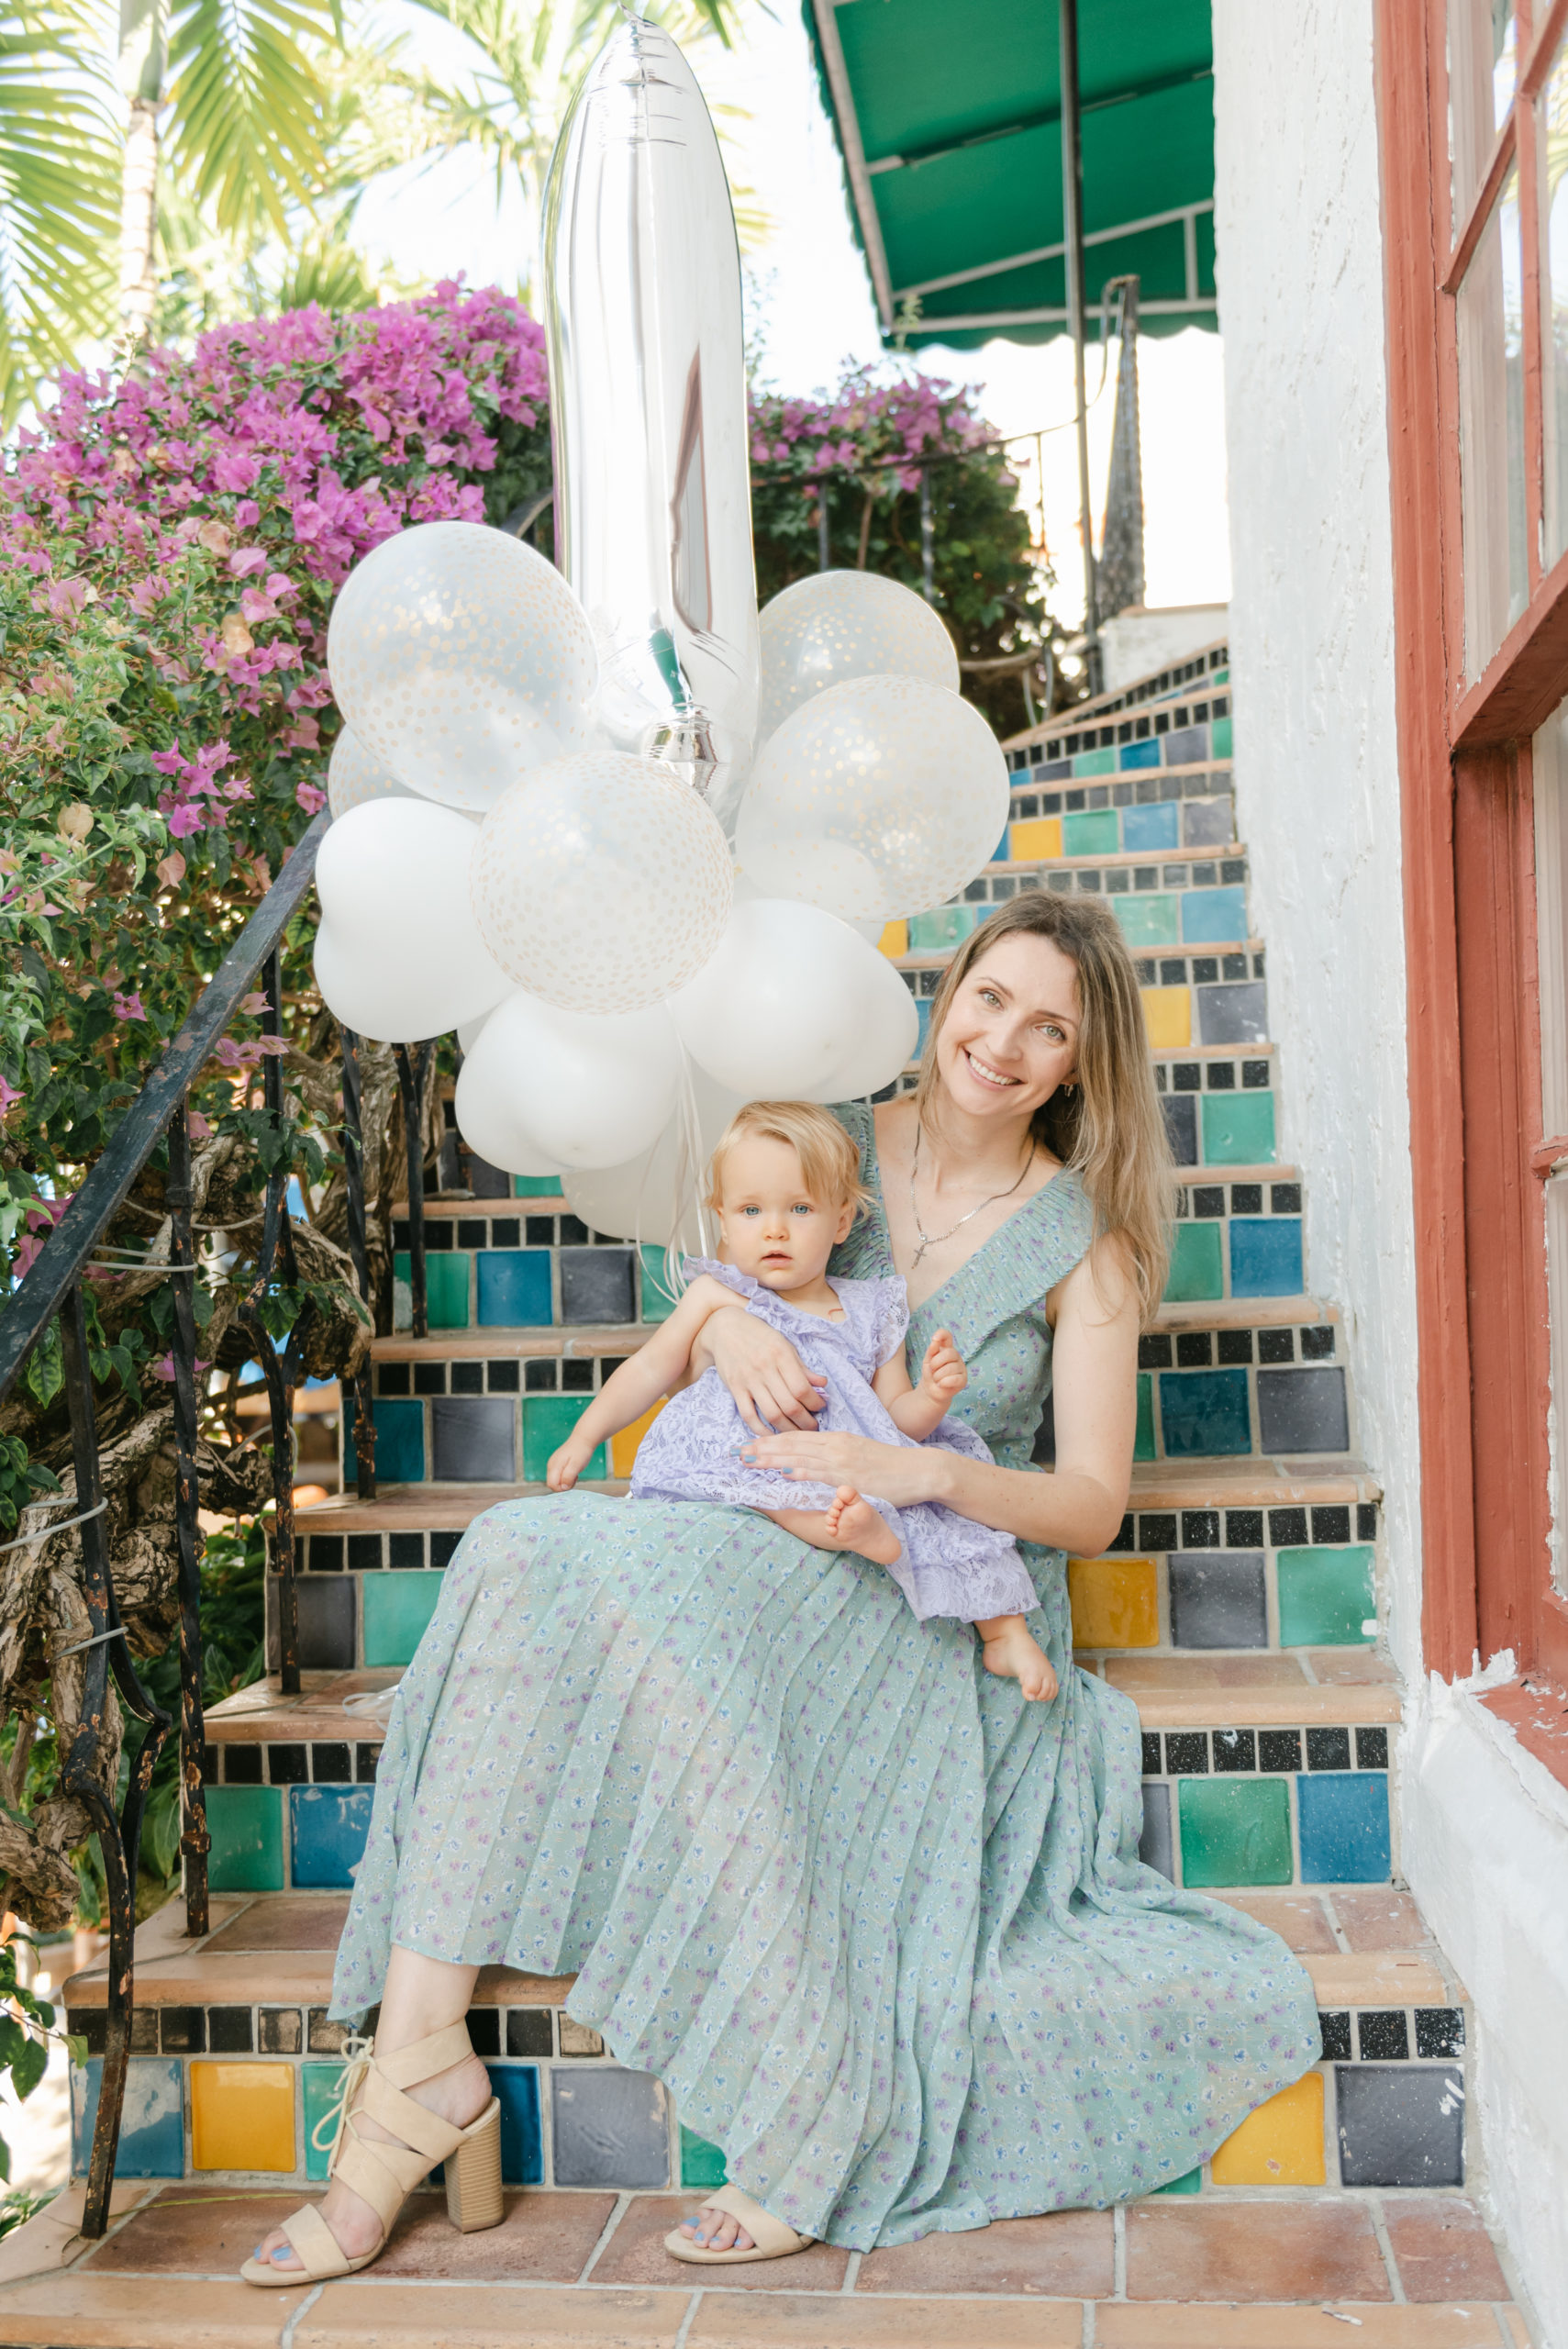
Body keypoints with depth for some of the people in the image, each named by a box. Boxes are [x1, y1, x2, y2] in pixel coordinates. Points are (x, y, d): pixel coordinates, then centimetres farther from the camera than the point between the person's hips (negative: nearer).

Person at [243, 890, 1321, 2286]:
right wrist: (726, 1323, -8)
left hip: (956, 1610, -4)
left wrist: (926, 1473, -19)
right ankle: (420, 2044, -30)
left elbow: (1093, 1506, -1)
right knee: (524, 1557, -27)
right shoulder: (837, 1146, 10)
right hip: (763, 1563, 4)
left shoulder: (1086, 1242, 2)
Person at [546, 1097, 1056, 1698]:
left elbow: (897, 1420, 12)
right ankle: (849, 1530, -53)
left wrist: (931, 1396, -9)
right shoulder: (719, 1295, 7)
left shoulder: (870, 1314, 12)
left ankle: (1004, 1632, -4)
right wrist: (585, 1437, 7)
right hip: (750, 1457, -3)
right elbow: (650, 1369, 13)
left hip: (856, 1472, 3)